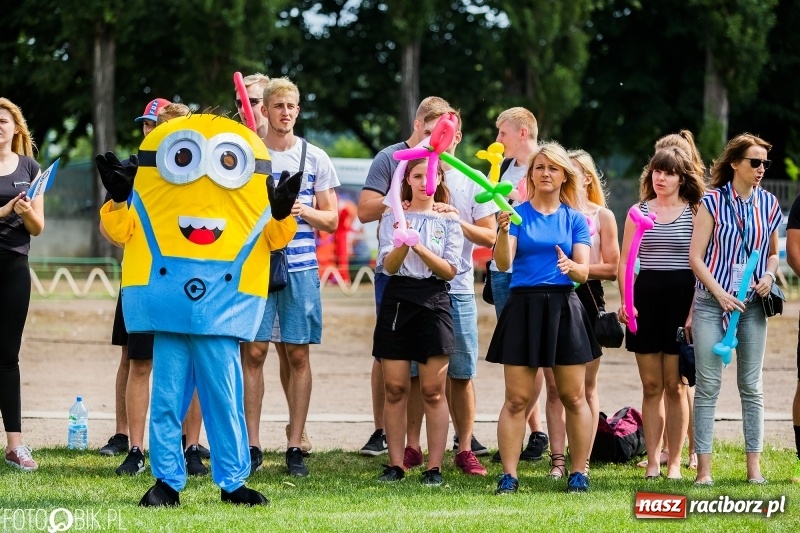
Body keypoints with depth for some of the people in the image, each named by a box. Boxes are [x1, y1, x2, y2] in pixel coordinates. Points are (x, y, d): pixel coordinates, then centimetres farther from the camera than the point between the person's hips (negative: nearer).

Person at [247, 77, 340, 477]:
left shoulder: (315, 159, 8)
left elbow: (331, 219, 9)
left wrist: (305, 212, -11)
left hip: (300, 267, 1)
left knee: (298, 356, 1)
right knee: (253, 352, -3)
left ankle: (295, 447, 5)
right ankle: (251, 445, 3)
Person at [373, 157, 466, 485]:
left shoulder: (448, 221, 7)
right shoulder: (393, 218, 8)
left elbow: (450, 270, -1)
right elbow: (388, 266, -2)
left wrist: (419, 248, -16)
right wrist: (403, 244, -22)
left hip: (433, 301, -1)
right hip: (397, 300, 1)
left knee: (433, 390, -2)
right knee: (394, 388, 1)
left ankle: (434, 467, 0)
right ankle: (396, 464, 6)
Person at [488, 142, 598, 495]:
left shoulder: (574, 218, 8)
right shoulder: (518, 213, 3)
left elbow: (583, 272, 2)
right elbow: (503, 264, -8)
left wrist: (571, 266, -21)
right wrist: (503, 232, -27)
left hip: (564, 308, 1)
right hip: (523, 306, -1)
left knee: (574, 397, 2)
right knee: (516, 399, -3)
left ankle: (578, 473, 9)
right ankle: (509, 475, -1)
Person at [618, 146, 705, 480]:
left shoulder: (694, 214, 2)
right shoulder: (638, 213, 11)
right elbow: (625, 261, 8)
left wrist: (695, 310, -12)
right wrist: (625, 301, -6)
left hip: (681, 298, -3)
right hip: (646, 297, 3)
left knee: (675, 386, 0)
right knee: (651, 386, 4)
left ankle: (674, 462, 6)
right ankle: (652, 460, 7)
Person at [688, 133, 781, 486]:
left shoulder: (768, 204, 8)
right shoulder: (713, 202, -3)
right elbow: (696, 257, -5)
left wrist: (769, 275, -3)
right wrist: (721, 294, -14)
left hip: (752, 305, 3)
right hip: (712, 303, -3)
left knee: (752, 386, 5)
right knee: (708, 385, -3)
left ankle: (754, 466, 9)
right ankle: (703, 468, -1)